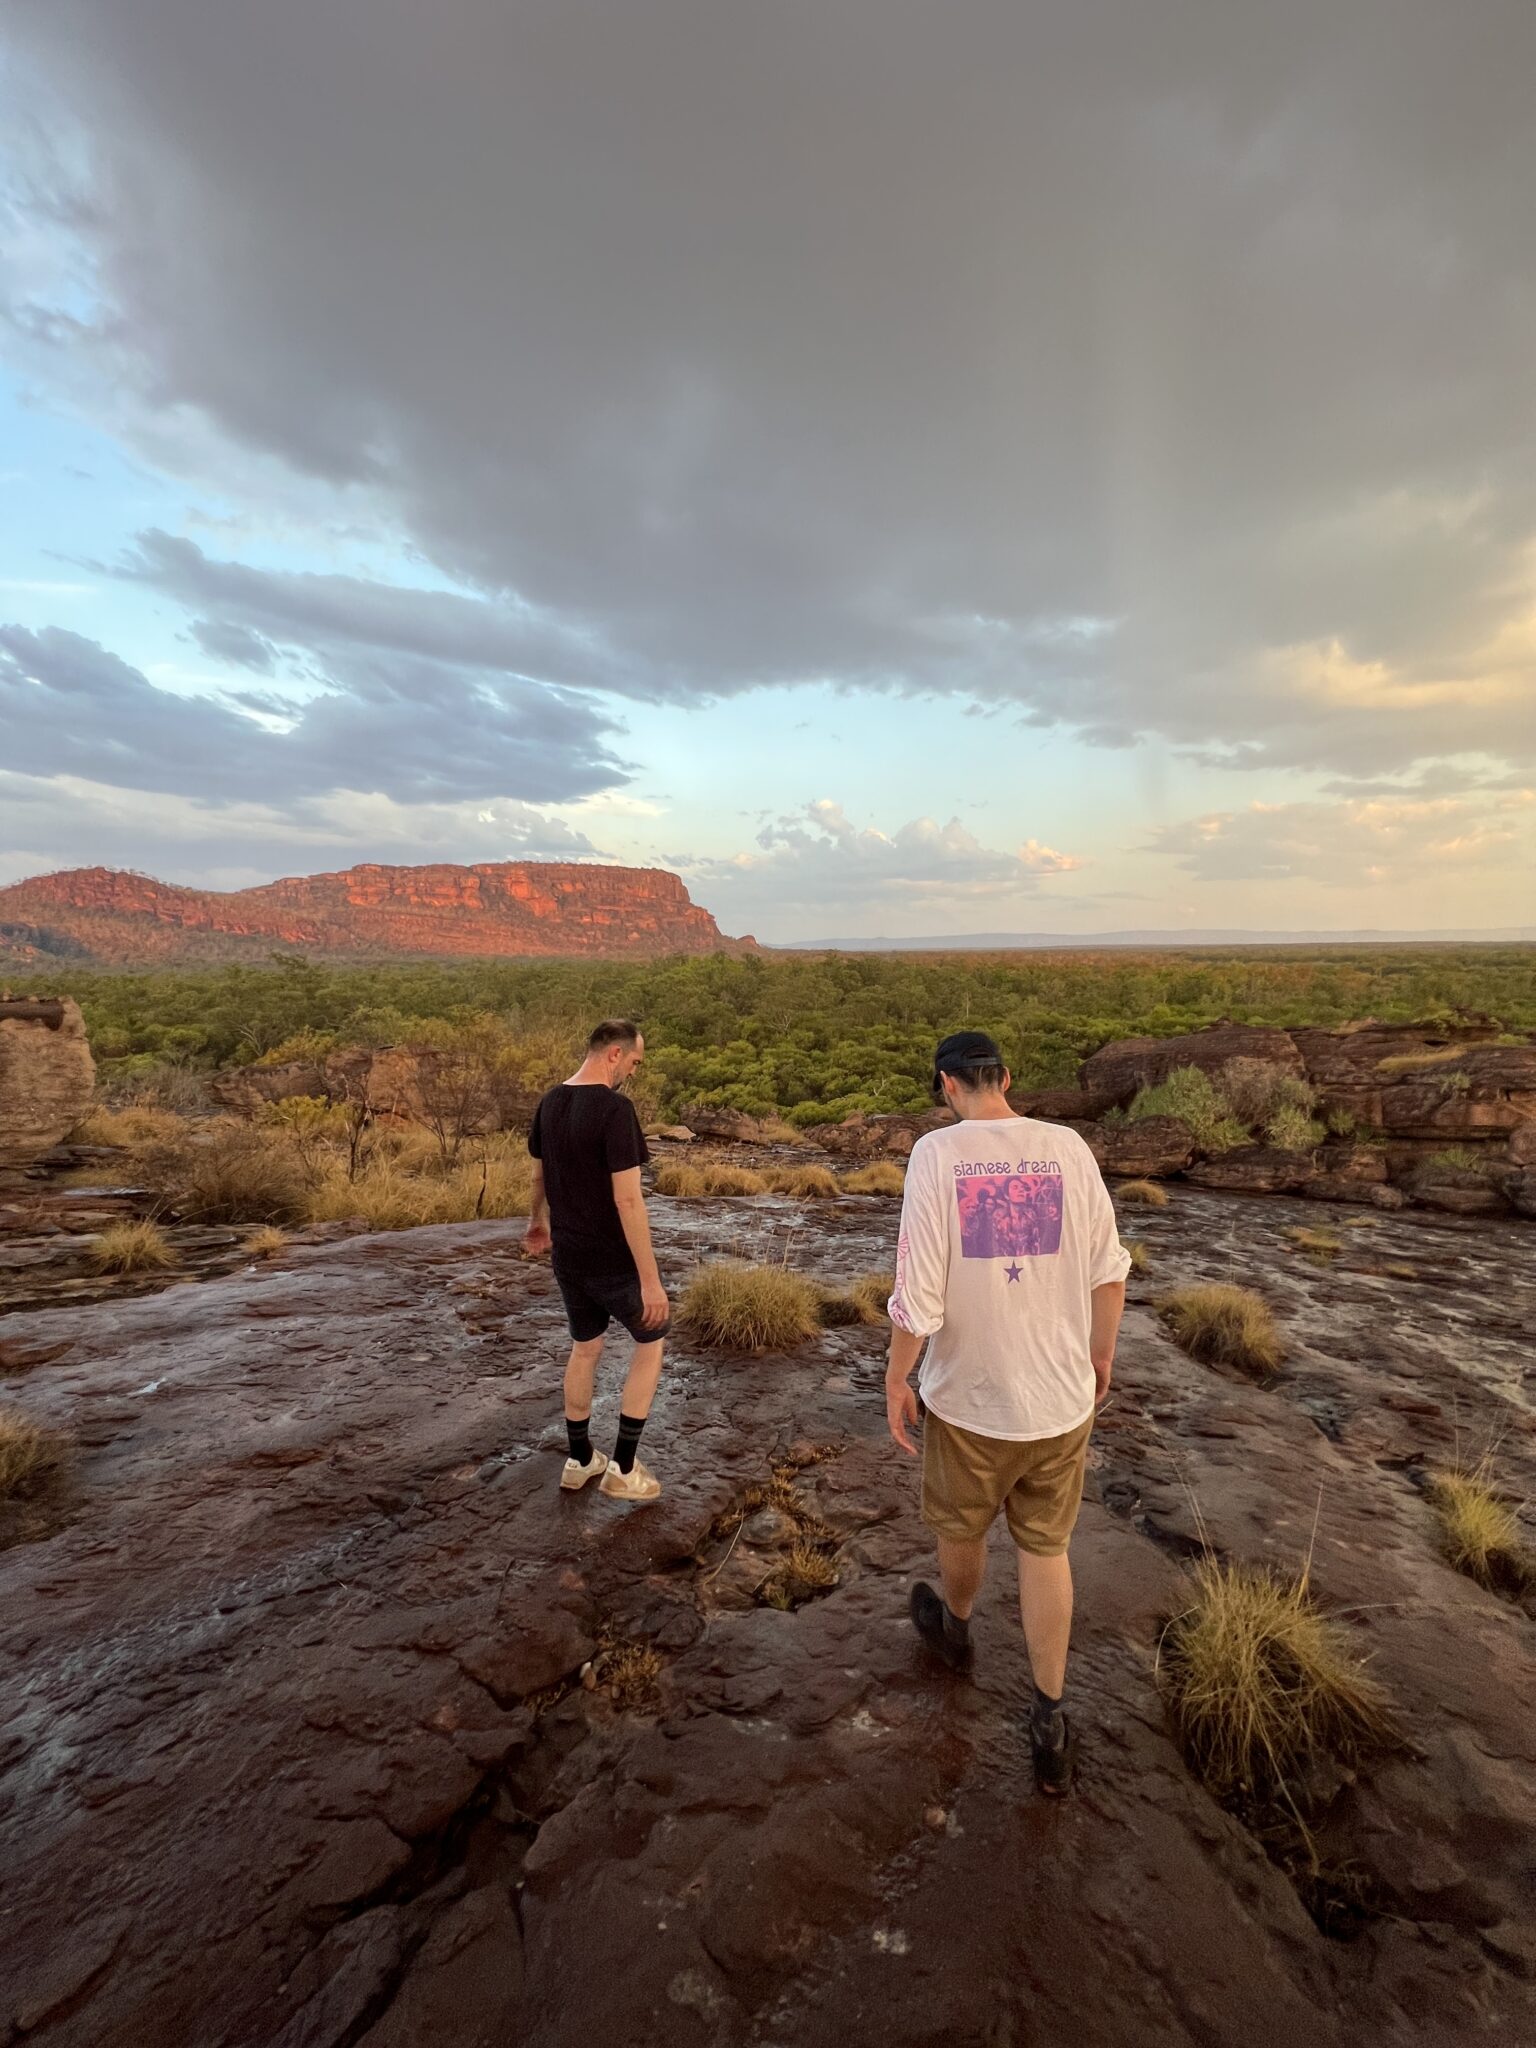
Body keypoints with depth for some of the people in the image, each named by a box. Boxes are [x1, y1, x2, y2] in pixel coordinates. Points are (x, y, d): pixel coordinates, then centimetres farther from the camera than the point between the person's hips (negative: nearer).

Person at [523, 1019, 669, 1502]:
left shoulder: (549, 1103, 1)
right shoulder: (615, 1108, -24)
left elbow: (539, 1176, 16)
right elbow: (627, 1200, -26)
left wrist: (538, 1222, 34)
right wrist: (650, 1280, -22)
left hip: (568, 1257, 7)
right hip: (614, 1261, -7)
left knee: (585, 1348, 23)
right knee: (650, 1343, 14)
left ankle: (579, 1460, 37)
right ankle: (622, 1468, 19)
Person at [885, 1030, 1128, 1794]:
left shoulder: (938, 1151, -19)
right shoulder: (1068, 1147, -8)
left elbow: (918, 1289, -19)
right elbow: (1109, 1270, 1)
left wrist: (896, 1379, -4)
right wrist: (1101, 1355, 17)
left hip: (968, 1395, -2)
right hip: (1062, 1395, 3)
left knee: (961, 1531, 25)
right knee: (1045, 1547, 21)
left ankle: (953, 1627, 52)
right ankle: (1050, 1720, 31)